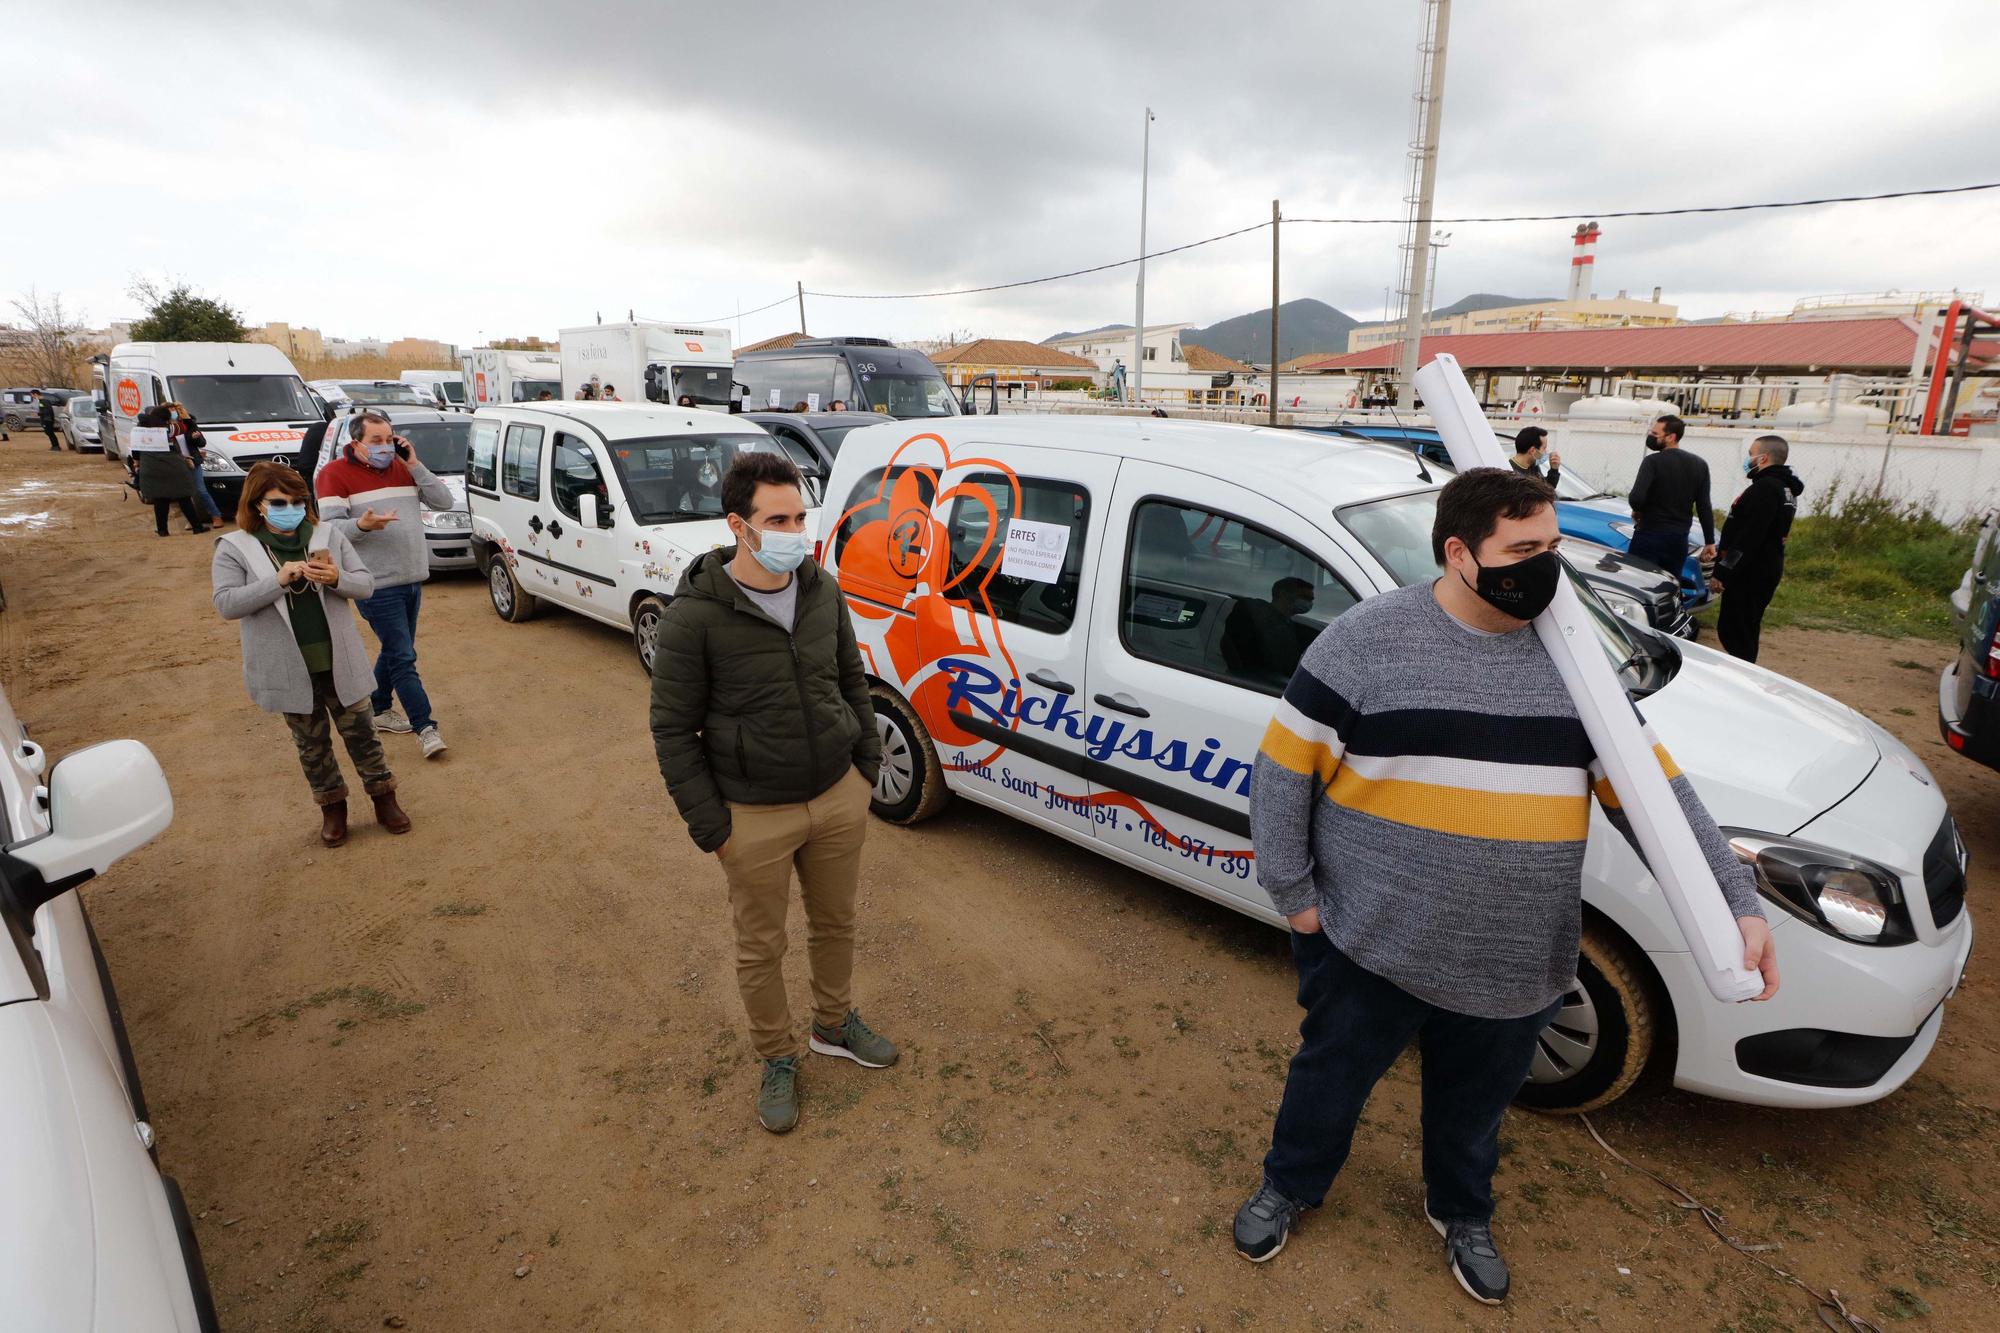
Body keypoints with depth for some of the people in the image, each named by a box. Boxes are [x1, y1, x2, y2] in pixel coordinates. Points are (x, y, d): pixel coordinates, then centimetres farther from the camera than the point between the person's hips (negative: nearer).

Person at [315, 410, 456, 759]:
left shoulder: (403, 468, 10)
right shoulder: (336, 473, -7)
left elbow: (445, 501, 1)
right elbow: (328, 527, -12)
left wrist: (415, 465, -8)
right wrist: (362, 525, -32)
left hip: (413, 579, 7)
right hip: (378, 586, -7)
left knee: (394, 651, 19)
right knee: (403, 658, -7)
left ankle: (379, 710, 35)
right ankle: (425, 728, -4)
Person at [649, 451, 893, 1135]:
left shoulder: (824, 591, -3)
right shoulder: (695, 616, -18)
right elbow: (672, 729, -11)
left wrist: (868, 764, 9)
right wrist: (711, 826, -11)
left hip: (839, 797, 5)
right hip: (755, 818, -4)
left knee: (835, 923, 22)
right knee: (761, 949, 14)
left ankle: (835, 1025, 48)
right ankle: (778, 1059, 38)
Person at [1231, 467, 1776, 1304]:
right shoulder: (1367, 641, -15)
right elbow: (1284, 771, -10)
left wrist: (1738, 903, -1)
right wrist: (1291, 893, -10)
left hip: (1514, 968, 4)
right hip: (1371, 945, -3)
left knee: (1475, 1101, 25)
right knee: (1331, 1078, 18)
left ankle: (1461, 1213, 55)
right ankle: (1287, 1186, 48)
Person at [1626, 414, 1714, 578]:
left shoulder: (1653, 461, -11)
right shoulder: (1699, 464, 7)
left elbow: (1637, 498, -23)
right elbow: (1704, 507, 7)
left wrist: (1636, 511, 0)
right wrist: (1709, 542, 11)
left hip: (1649, 536, -5)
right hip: (1679, 538, 5)